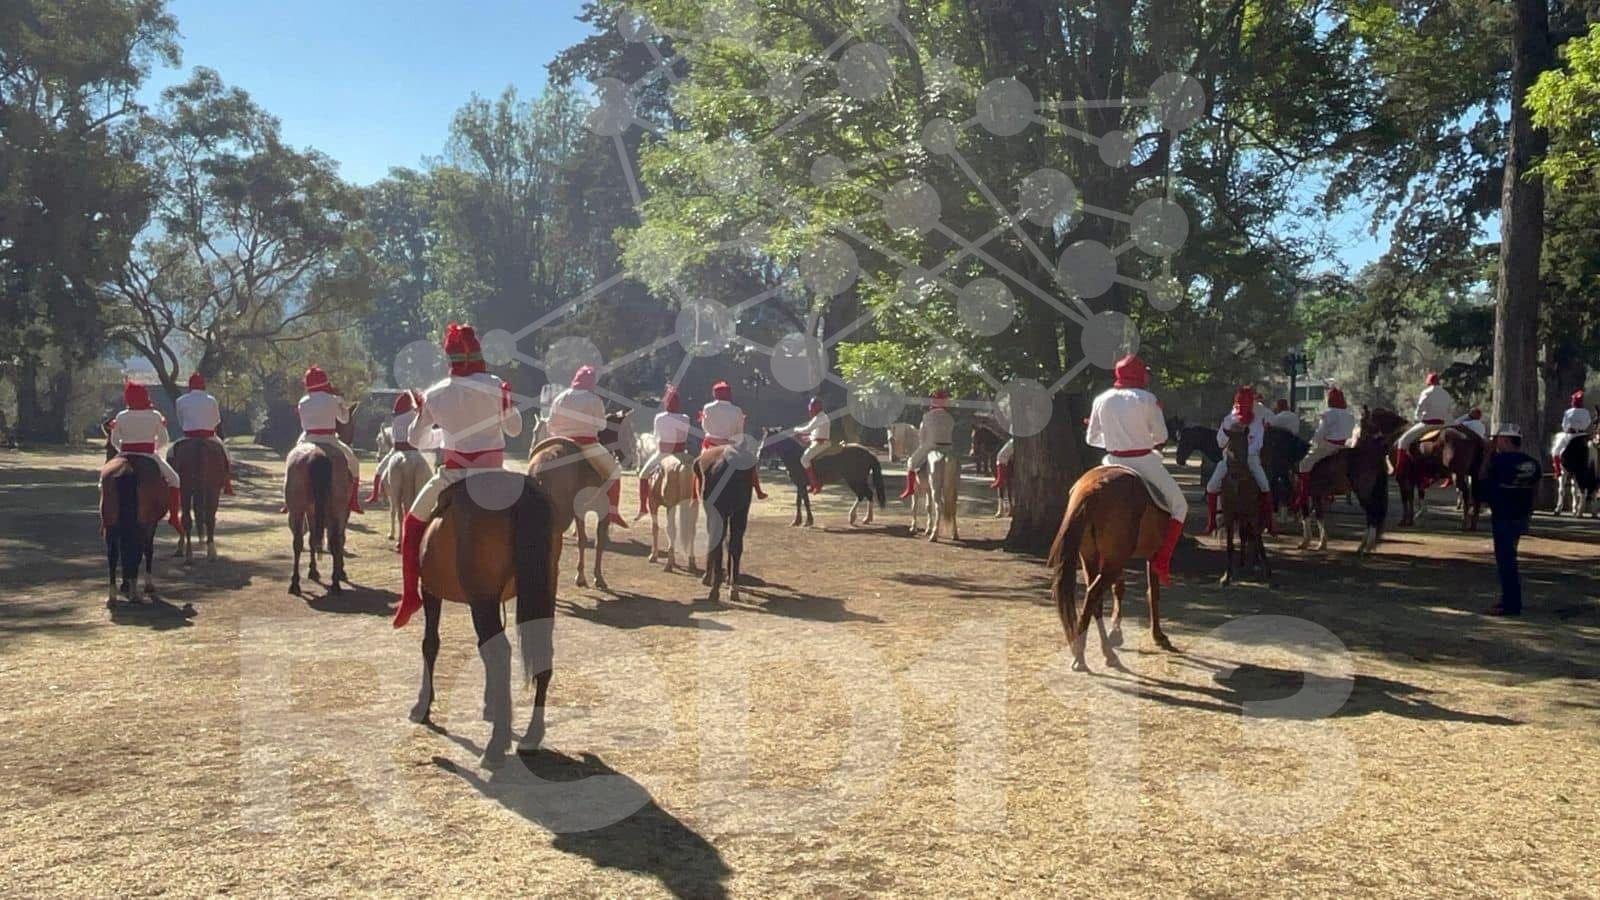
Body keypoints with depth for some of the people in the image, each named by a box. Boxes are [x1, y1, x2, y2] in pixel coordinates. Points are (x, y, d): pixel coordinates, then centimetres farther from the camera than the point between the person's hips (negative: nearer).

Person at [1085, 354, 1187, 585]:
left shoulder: (1101, 400, 2)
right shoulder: (1147, 399, -9)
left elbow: (1091, 438, 9)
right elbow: (1161, 437, -4)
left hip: (1114, 463, 4)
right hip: (1144, 462, -4)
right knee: (1179, 506, 11)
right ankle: (1162, 561, -1)